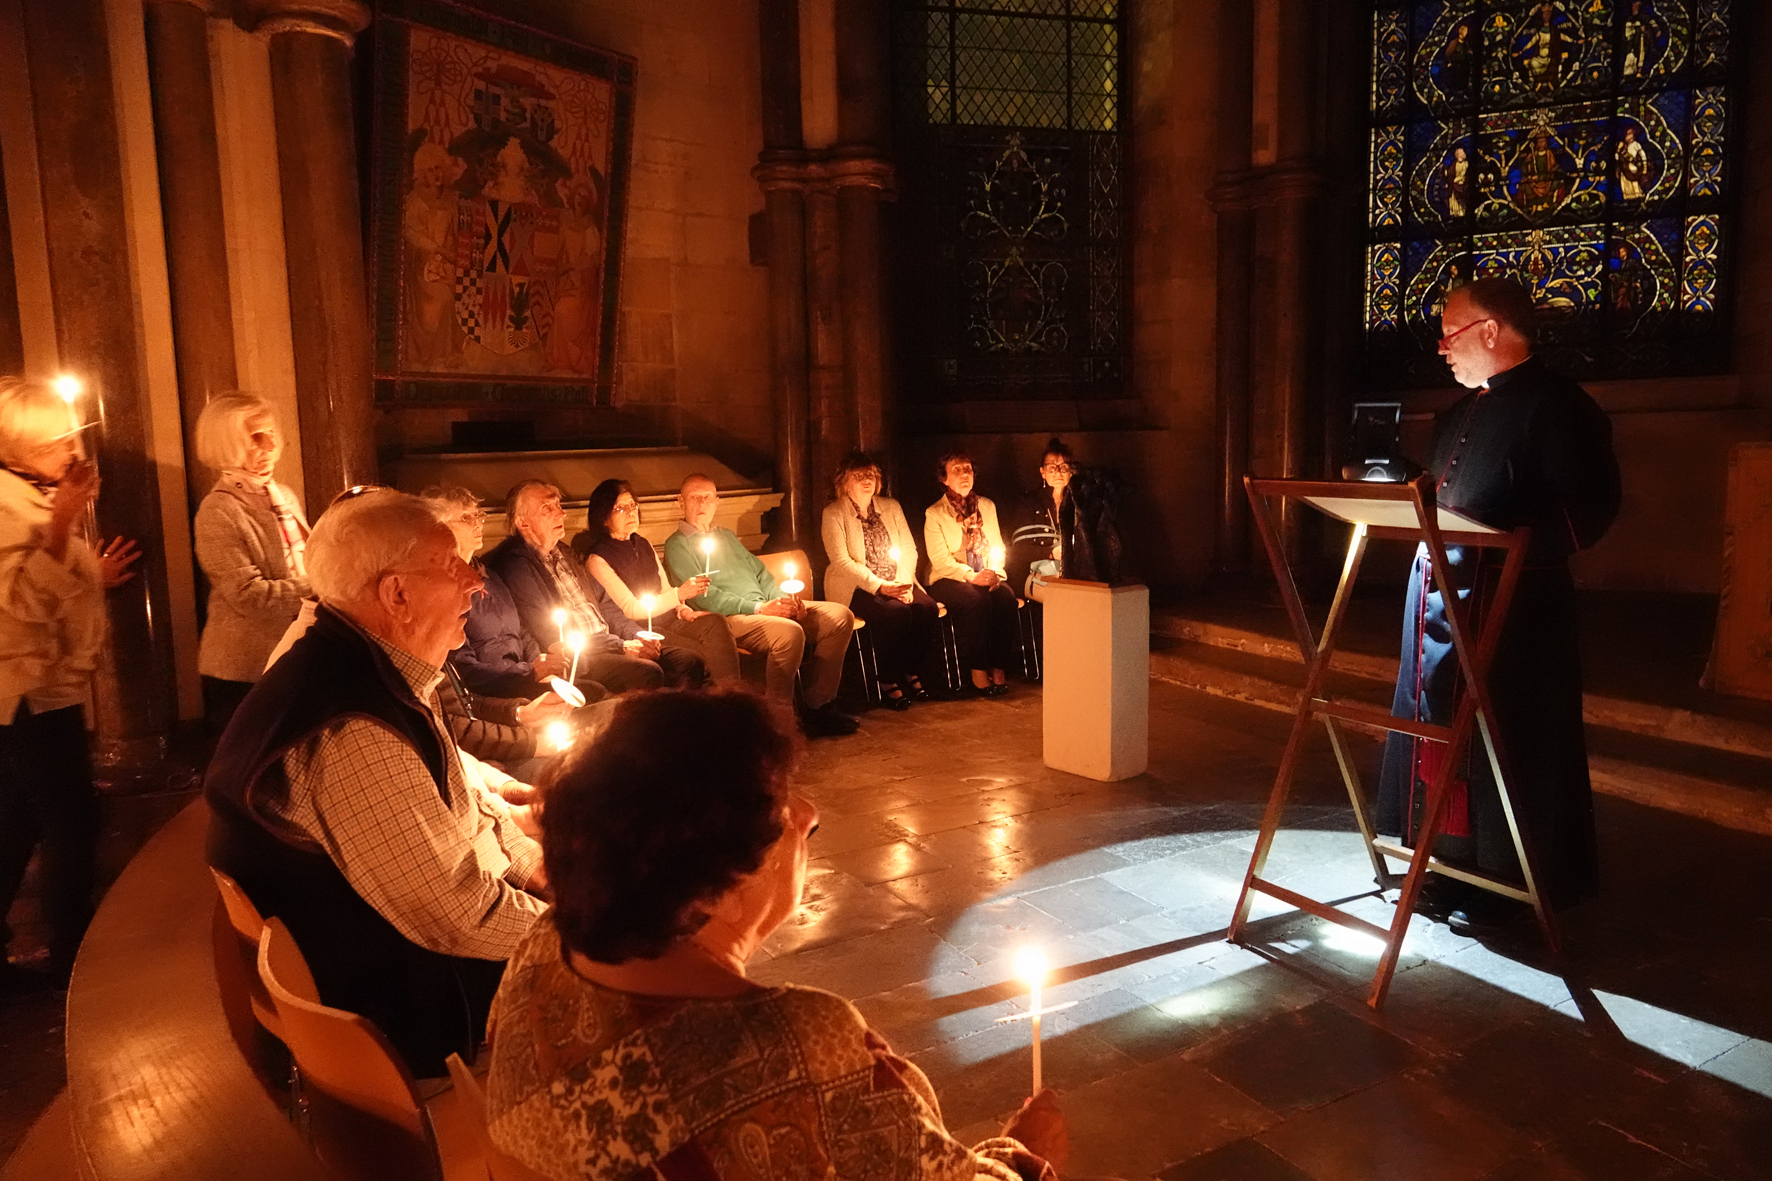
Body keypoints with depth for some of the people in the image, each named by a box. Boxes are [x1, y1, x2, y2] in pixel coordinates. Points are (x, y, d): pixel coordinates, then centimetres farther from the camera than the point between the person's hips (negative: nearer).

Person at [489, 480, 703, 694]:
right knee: (647, 673, -32)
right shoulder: (514, 565, -10)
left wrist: (637, 635, 4)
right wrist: (621, 647, -14)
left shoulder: (563, 552, 19)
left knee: (689, 661, -10)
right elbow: (552, 638, -15)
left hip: (606, 641, 9)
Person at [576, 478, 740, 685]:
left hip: (665, 617, 7)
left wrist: (682, 609, -2)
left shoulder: (643, 545, 17)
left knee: (715, 623, -23)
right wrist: (680, 593, -20)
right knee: (700, 652, -28)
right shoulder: (597, 559, -7)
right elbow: (631, 610, -13)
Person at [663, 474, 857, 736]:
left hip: (767, 609, 8)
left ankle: (817, 704, -7)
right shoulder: (677, 546, 2)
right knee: (790, 632, -35)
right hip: (730, 617, -8)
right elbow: (703, 597, -10)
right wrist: (759, 608, -17)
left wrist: (785, 599, 1)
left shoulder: (727, 537, 27)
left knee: (840, 616, -8)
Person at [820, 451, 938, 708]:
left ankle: (912, 673, -8)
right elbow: (841, 561, -12)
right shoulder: (833, 513, -3)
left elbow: (909, 550, 9)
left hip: (896, 584, 5)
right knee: (896, 612, -32)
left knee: (926, 607, -24)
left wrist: (904, 582, -10)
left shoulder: (891, 507, 13)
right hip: (855, 588, -5)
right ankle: (890, 682, -17)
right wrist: (880, 586, -20)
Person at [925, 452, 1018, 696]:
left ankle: (998, 668, -21)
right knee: (977, 599, -34)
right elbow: (940, 559, -9)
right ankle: (978, 671, -25)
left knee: (1006, 596, -27)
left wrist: (995, 573, -8)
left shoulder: (987, 506, 15)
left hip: (987, 578, 4)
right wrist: (971, 576, -21)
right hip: (948, 579, -4)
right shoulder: (934, 514, 0)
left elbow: (997, 547, 12)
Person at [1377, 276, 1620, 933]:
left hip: (1511, 602, -9)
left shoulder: (1557, 406, -9)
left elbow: (1589, 508, -15)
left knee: (1502, 742, 0)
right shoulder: (1462, 412, 18)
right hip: (1441, 593, 9)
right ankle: (1455, 867, 26)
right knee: (1442, 726, 13)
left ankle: (1502, 885, 14)